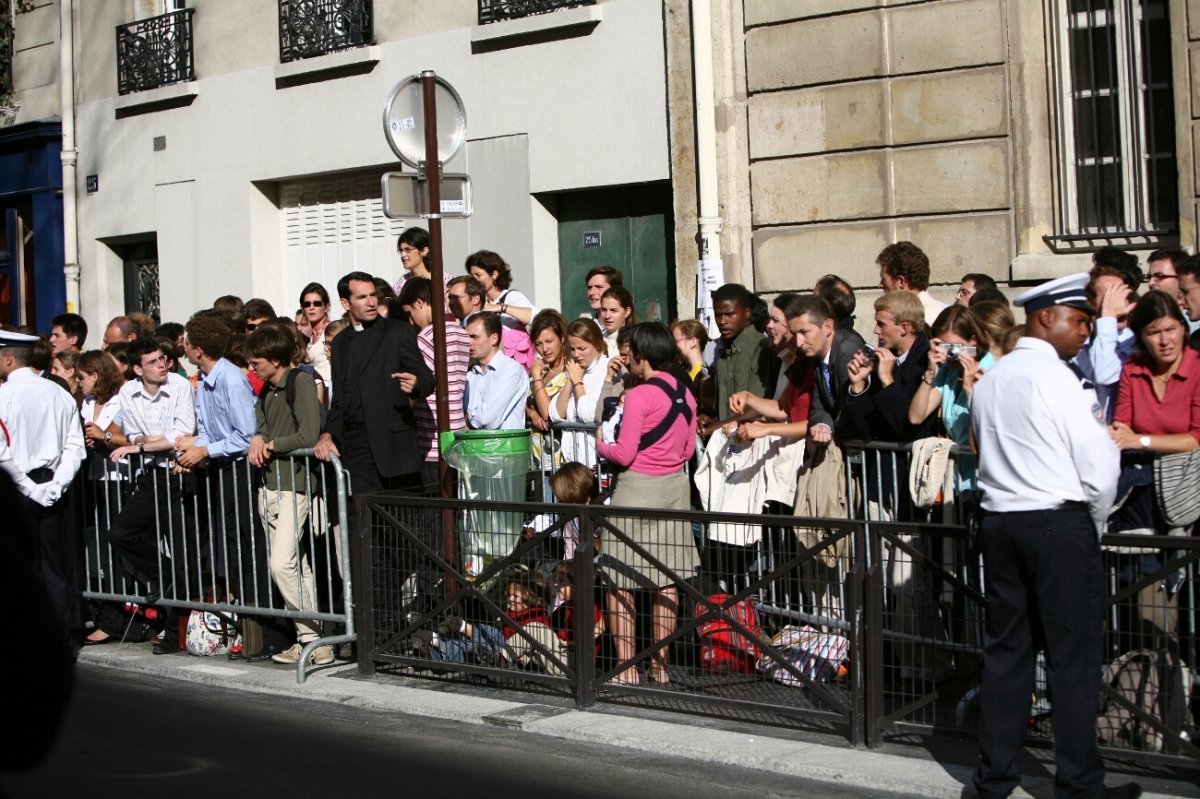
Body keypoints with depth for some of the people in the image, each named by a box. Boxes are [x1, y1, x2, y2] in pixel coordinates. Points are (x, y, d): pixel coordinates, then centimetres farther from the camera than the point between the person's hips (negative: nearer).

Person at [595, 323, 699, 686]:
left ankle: (626, 668, 2)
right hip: (675, 486, 7)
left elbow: (624, 454, -15)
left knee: (618, 581, 2)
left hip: (637, 488, -7)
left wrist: (601, 445, 4)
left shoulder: (640, 395, -16)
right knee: (667, 581, 11)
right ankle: (660, 665, 15)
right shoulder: (685, 393, 5)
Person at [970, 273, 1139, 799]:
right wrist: (1095, 526, 4)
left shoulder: (989, 381, 10)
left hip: (999, 519, 7)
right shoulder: (1056, 378, -11)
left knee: (1005, 650, 11)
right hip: (1060, 522, -7)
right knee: (1073, 657, 0)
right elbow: (1100, 470, -13)